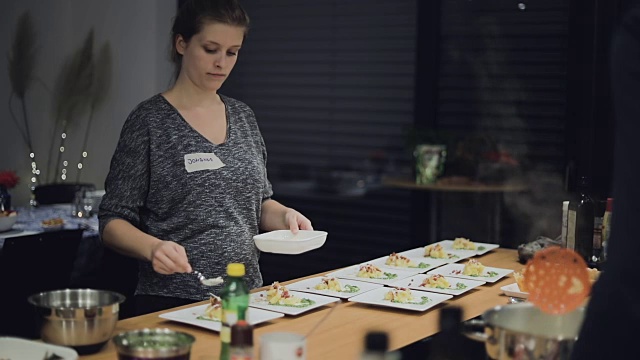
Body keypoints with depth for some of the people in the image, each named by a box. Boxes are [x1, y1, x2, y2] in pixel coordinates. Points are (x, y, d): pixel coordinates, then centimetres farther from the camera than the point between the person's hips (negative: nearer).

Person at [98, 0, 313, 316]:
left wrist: (285, 215, -1)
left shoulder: (243, 116, 10)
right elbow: (112, 222, -5)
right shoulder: (149, 121, -5)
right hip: (172, 301, -4)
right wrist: (153, 247, -24)